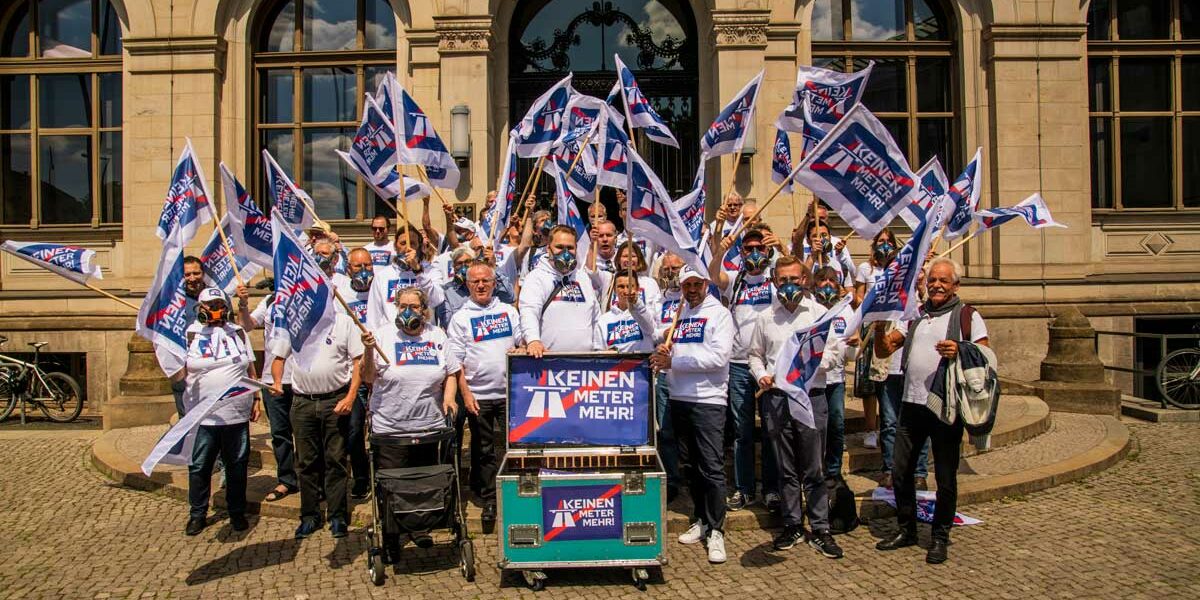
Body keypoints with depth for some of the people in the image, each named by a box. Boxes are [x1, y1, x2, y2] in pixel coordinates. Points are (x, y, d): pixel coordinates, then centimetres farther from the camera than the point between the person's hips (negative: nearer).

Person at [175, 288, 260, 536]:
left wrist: (255, 400, 13)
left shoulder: (238, 332, 10)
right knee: (199, 467, 5)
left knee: (237, 465, 9)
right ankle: (197, 514, 21)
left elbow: (251, 368, 16)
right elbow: (176, 375, -3)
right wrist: (178, 367, -25)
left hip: (237, 413, 2)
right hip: (203, 416, -2)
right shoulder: (190, 335, 2)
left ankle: (237, 512, 23)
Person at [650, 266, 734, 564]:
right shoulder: (677, 315, 14)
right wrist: (662, 353, -6)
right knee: (690, 464, 12)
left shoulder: (718, 314, -2)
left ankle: (715, 531, 2)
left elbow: (719, 356, -14)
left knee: (712, 467, -6)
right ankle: (700, 520, 24)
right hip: (679, 398, 6)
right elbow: (667, 351, 19)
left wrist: (674, 361, -15)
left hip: (708, 400, -6)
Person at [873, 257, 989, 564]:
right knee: (901, 471, 9)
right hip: (912, 404, 4)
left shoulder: (967, 316, 1)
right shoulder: (915, 315, 14)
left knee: (945, 477, 6)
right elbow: (883, 351, 10)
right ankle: (906, 530, 25)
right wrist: (880, 325, -8)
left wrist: (960, 352, -23)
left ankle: (940, 537, 21)